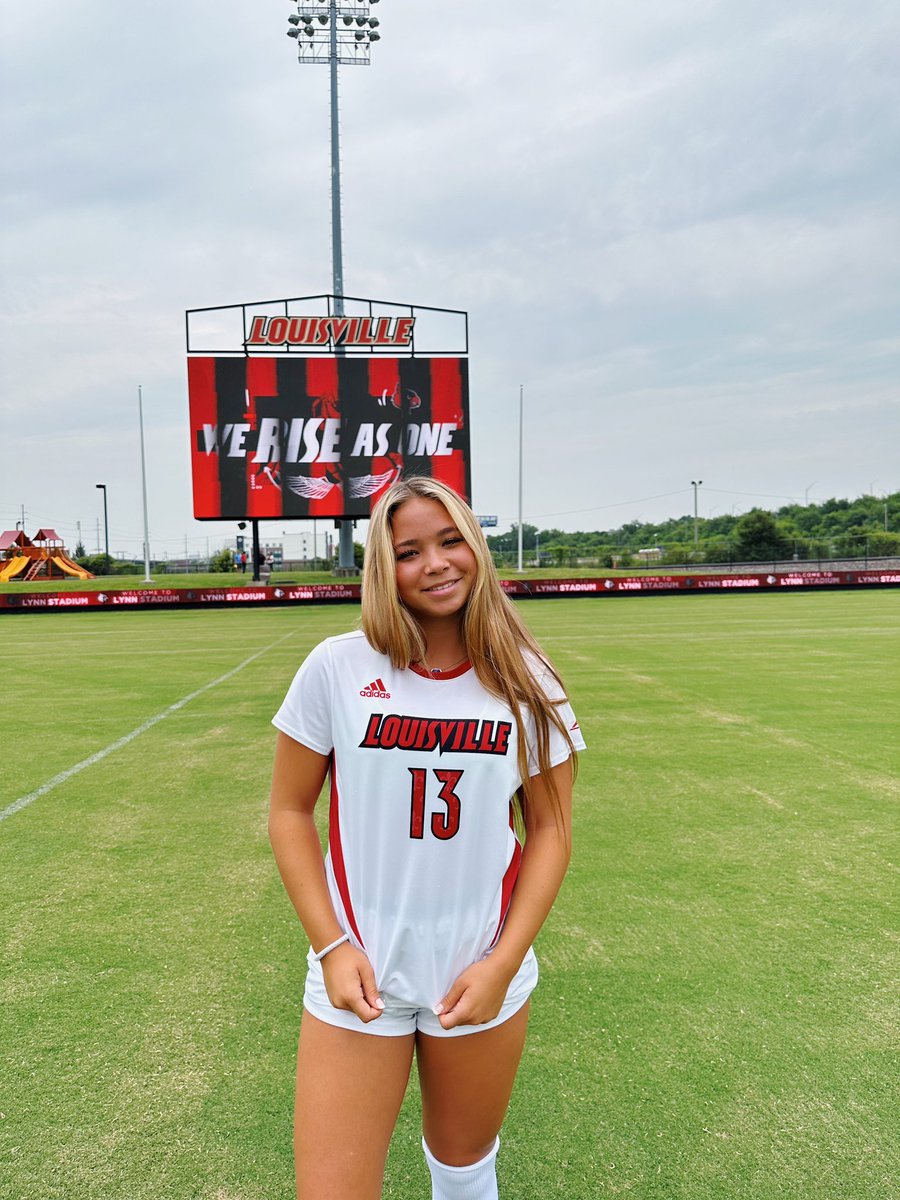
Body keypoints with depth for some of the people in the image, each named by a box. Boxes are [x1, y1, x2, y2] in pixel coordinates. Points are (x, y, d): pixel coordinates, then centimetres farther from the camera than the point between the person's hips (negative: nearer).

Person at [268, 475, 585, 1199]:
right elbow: (290, 812, -1)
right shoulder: (337, 668, -9)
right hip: (359, 973, -1)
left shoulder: (526, 681, -5)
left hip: (481, 976, 1)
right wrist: (331, 946, -8)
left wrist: (503, 962, -9)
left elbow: (550, 828, -1)